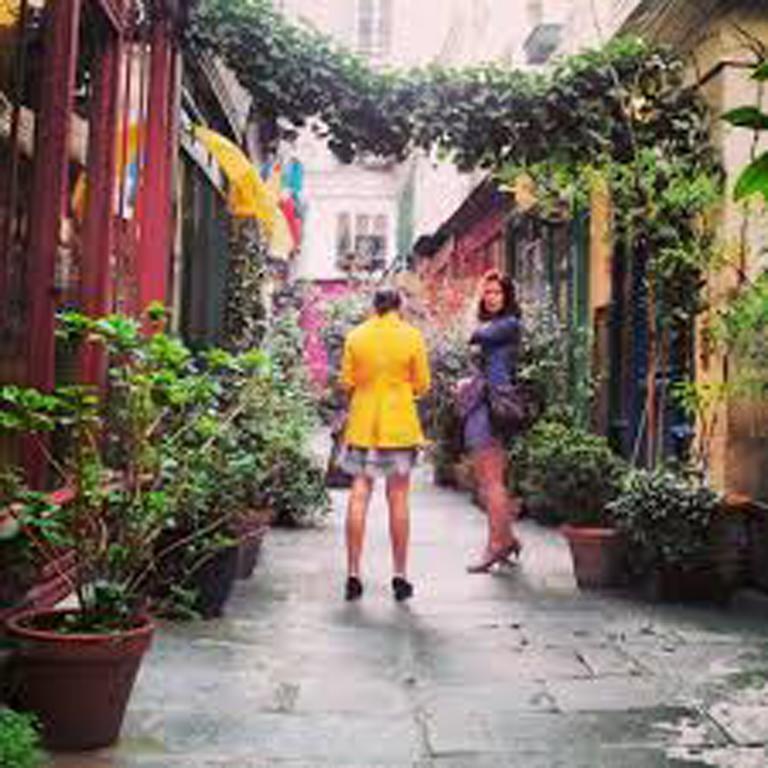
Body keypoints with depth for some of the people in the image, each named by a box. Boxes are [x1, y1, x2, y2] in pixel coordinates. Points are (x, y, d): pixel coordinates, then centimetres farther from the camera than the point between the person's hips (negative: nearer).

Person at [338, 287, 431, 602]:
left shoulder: (356, 336, 0)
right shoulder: (411, 336, -3)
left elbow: (346, 382, 3)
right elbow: (421, 385, 0)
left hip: (362, 425, 1)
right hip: (399, 425, -1)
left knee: (359, 497, 5)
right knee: (398, 499, 4)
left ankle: (353, 574, 5)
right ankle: (400, 576, 7)